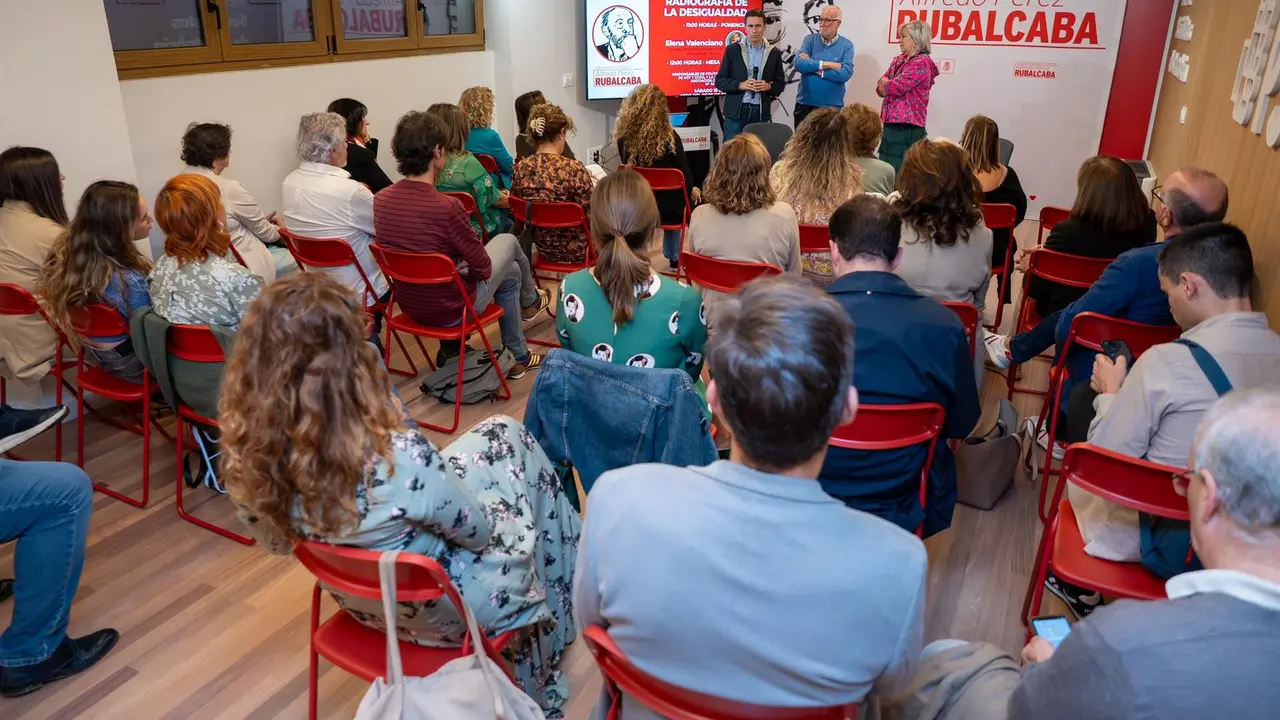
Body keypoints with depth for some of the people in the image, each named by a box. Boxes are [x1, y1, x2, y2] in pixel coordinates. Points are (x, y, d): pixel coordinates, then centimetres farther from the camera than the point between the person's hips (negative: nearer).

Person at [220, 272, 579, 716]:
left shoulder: (248, 451, -22)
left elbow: (275, 539, -1)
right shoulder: (396, 459, -42)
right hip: (436, 610, -5)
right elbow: (476, 529, -22)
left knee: (502, 433, 18)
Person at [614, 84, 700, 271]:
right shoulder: (670, 137, -17)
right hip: (668, 209, -2)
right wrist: (692, 190, 12)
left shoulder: (624, 137, -10)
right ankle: (674, 257, 38)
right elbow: (684, 173, -7)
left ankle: (672, 255, 34)